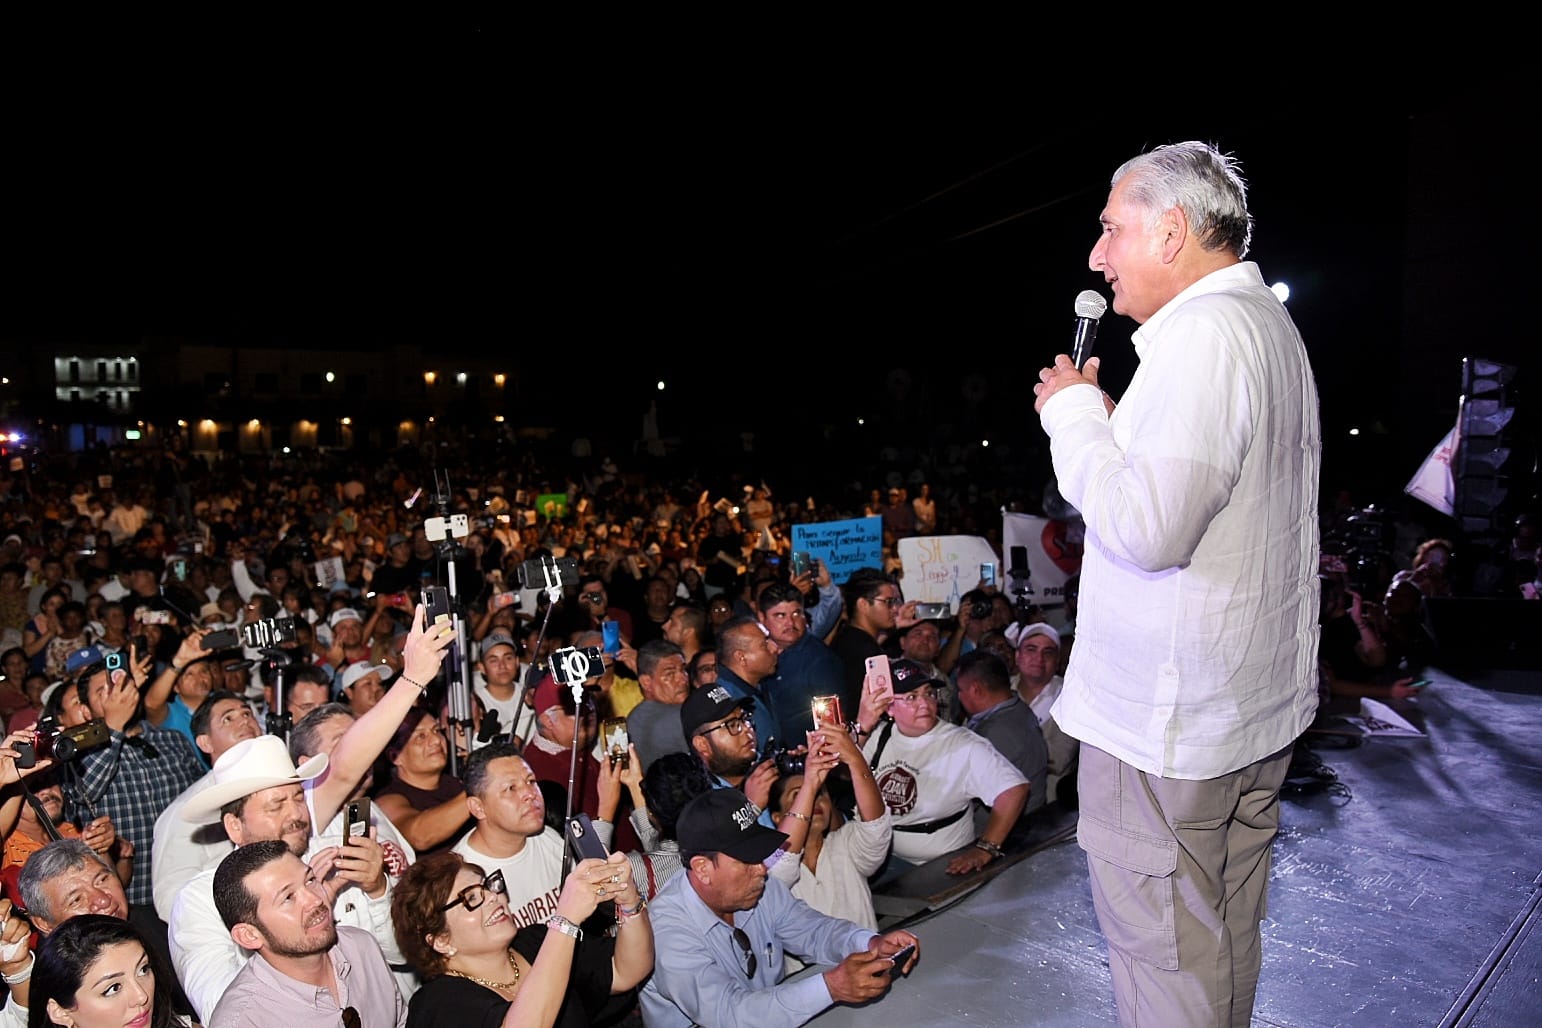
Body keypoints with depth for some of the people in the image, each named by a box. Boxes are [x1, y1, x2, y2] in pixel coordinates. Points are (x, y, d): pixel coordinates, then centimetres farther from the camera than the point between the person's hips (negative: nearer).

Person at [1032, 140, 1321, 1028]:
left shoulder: (1201, 331, -19)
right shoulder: (1271, 324, 14)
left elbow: (1148, 527, -28)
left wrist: (1075, 414, -15)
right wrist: (1106, 418, 13)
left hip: (1169, 717, -10)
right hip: (1262, 692, 10)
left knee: (1162, 945, 4)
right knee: (1227, 927, 22)